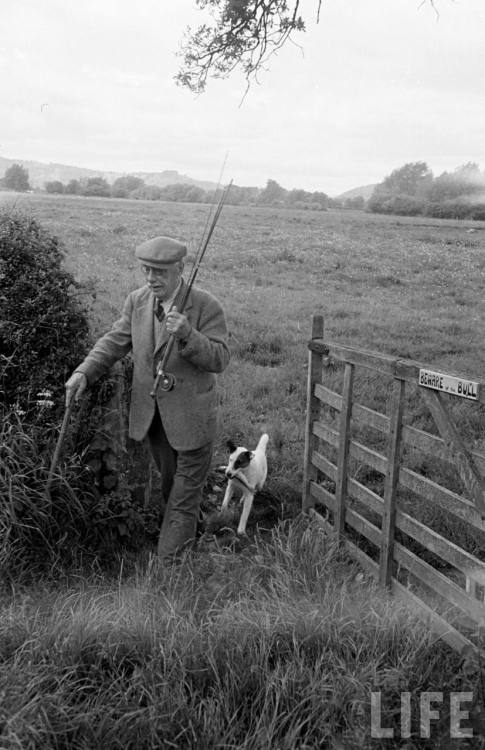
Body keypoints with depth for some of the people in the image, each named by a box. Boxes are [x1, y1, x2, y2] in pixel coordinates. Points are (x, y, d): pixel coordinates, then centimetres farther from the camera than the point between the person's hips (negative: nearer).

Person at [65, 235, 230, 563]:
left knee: (186, 489, 7)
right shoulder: (138, 300, -3)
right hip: (152, 412, 5)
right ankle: (186, 533, 47)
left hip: (192, 415, -5)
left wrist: (187, 334, -38)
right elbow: (115, 341, 0)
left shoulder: (206, 306, -19)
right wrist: (84, 372, -15)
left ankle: (169, 563, 18)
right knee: (169, 482, 23)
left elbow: (220, 359, -22)